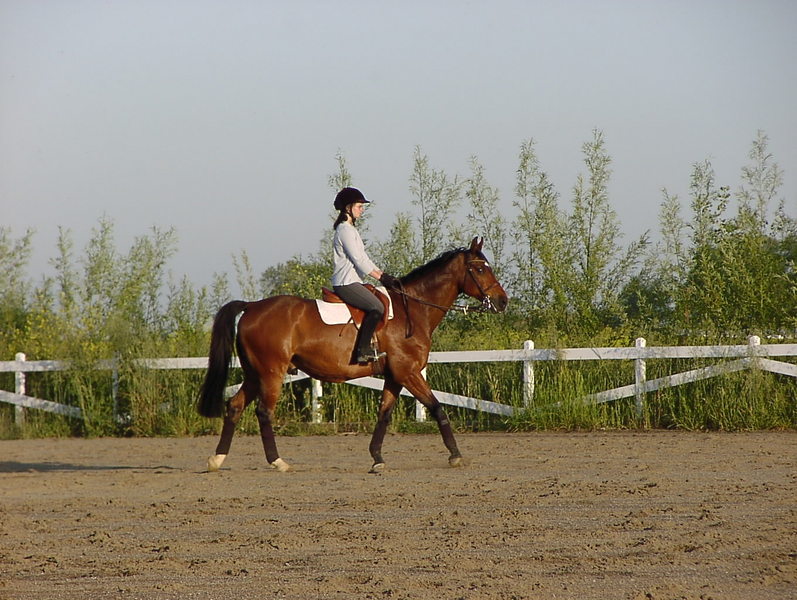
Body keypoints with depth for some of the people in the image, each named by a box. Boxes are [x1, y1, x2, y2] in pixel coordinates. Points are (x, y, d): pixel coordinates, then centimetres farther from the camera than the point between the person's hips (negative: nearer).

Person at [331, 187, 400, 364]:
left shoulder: (351, 230, 21)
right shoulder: (345, 231, -12)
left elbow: (364, 258, 22)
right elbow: (359, 260, -17)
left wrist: (384, 275, 13)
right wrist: (381, 278, -13)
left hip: (352, 282, 11)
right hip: (346, 283, -11)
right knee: (376, 307, -24)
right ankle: (363, 350, -27)